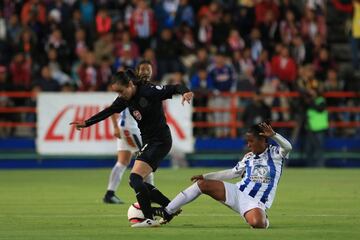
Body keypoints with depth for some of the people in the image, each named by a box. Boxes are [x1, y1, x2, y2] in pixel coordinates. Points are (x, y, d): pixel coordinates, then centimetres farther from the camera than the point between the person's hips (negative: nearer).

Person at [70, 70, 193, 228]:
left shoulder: (149, 91, -17)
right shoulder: (125, 99, 6)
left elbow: (173, 88, -18)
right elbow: (108, 112, 16)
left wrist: (185, 91, -40)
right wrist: (86, 123, 17)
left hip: (160, 141, -9)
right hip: (148, 142, 9)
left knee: (135, 177, -19)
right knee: (136, 182, 7)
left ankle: (149, 219, -21)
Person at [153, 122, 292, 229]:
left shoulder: (275, 153, -3)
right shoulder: (249, 157, 13)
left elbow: (287, 147, -23)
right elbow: (232, 173, 21)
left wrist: (273, 135, -40)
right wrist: (205, 176, 18)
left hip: (256, 203, -6)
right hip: (238, 192, 6)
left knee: (257, 223, -39)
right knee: (202, 184, -6)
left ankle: (264, 219, 2)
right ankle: (168, 212, 0)